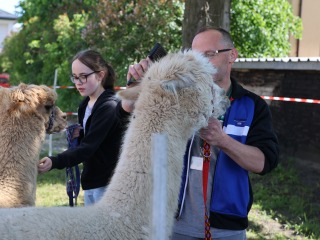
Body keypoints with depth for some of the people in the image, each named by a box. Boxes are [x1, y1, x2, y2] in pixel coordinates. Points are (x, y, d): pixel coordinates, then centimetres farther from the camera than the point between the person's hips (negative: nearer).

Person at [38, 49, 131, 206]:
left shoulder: (109, 107, -17)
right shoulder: (85, 105, 8)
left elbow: (88, 148, -25)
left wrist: (54, 162, -37)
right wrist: (79, 134, 0)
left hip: (108, 184, -8)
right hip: (91, 182, 9)